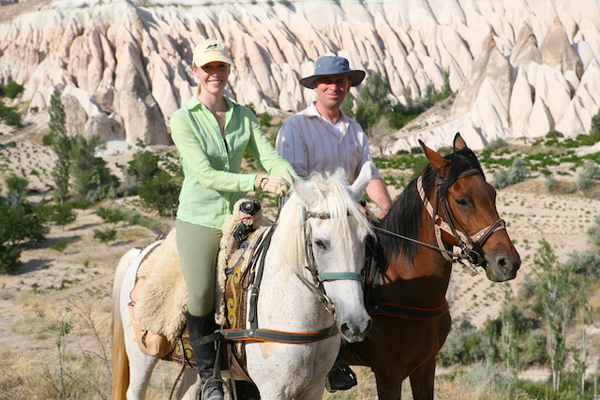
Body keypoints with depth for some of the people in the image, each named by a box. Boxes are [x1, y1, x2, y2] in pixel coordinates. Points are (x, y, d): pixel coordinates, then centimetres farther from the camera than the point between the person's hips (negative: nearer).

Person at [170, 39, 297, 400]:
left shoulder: (243, 116, 9)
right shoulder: (183, 119, -6)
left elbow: (272, 158, -1)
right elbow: (206, 175, -16)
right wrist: (259, 181, -27)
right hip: (199, 219, -4)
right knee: (201, 298, -11)